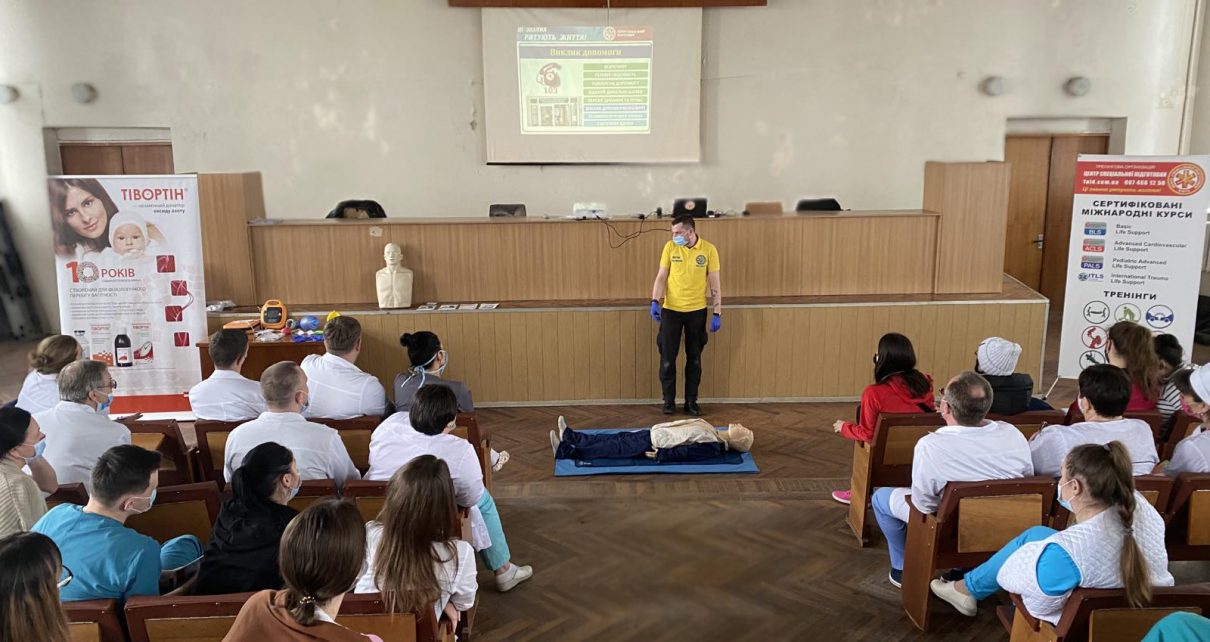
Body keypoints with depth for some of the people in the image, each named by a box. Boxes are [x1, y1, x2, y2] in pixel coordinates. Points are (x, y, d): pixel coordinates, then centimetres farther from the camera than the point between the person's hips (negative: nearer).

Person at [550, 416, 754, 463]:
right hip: (652, 435, 8)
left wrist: (659, 454, -25)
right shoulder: (714, 435, 13)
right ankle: (571, 437, 13)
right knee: (615, 439, 7)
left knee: (613, 448, -11)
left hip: (653, 446, -8)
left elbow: (687, 453, -22)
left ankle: (566, 451, -11)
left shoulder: (714, 447, -15)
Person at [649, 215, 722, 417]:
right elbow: (661, 277, 1)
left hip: (697, 311, 0)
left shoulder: (709, 249, -6)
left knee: (694, 358, 8)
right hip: (671, 309, 0)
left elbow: (715, 282, -3)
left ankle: (691, 401, 20)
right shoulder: (670, 247, -3)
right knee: (667, 357, 2)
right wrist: (655, 302, -13)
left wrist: (717, 313, -6)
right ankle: (669, 400, 16)